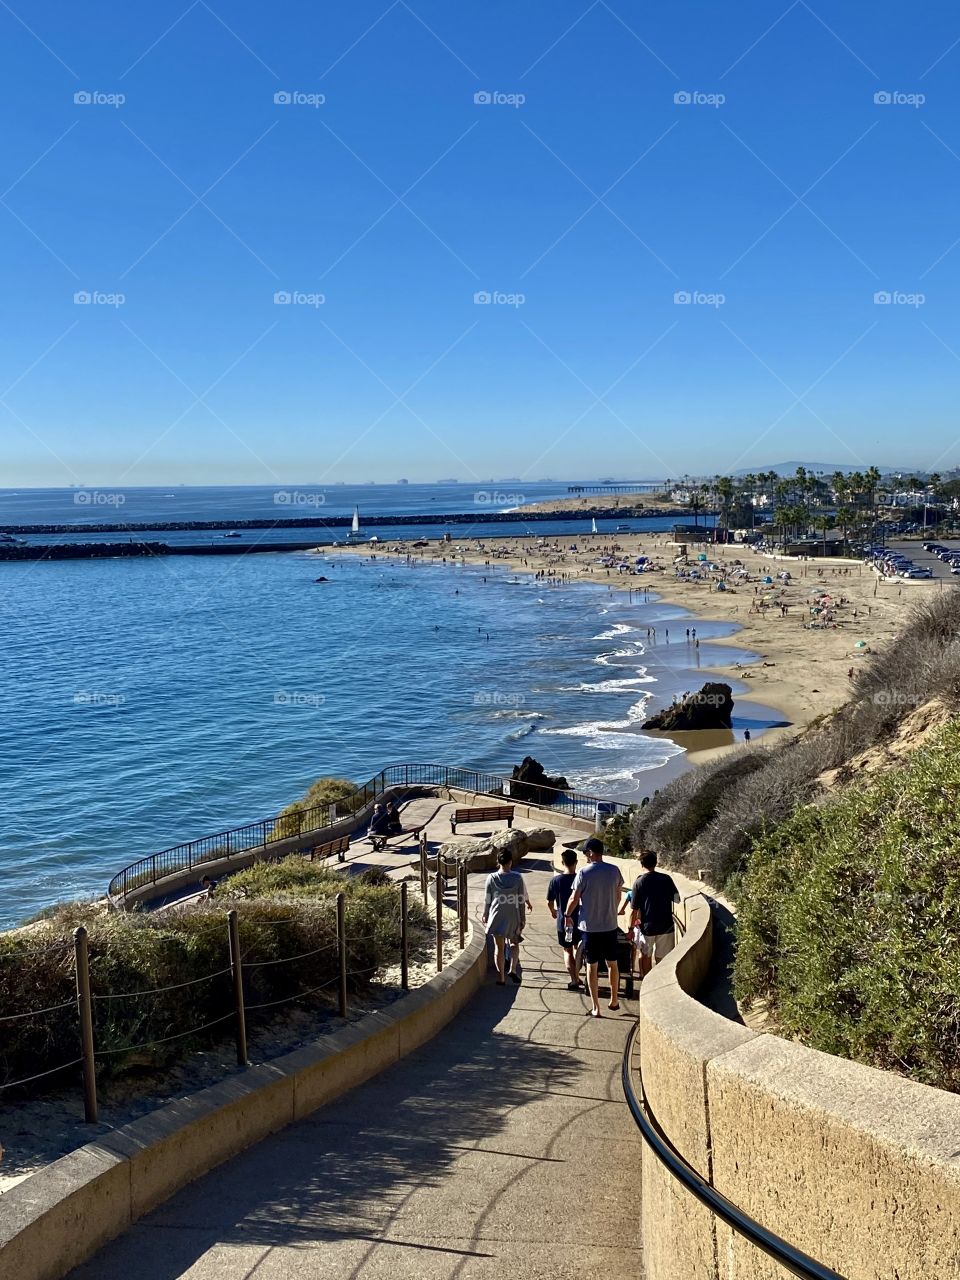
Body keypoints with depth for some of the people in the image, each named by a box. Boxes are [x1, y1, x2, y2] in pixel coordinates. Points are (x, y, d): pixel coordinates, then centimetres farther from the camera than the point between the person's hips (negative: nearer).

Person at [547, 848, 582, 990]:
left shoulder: (555, 881, -10)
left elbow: (549, 902, -2)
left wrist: (553, 912, 19)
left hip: (563, 921, -1)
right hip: (580, 920, 1)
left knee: (567, 951, 11)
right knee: (577, 948, 22)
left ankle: (574, 981, 6)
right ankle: (576, 976, 25)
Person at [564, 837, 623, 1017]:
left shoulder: (584, 872, -14)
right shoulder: (614, 871, -3)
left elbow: (574, 898, -8)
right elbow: (618, 897, 8)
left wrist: (568, 915, 9)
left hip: (590, 926, -3)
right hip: (610, 925, 3)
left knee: (592, 966, 6)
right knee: (613, 963, 18)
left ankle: (595, 1008, 9)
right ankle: (614, 1001, 30)